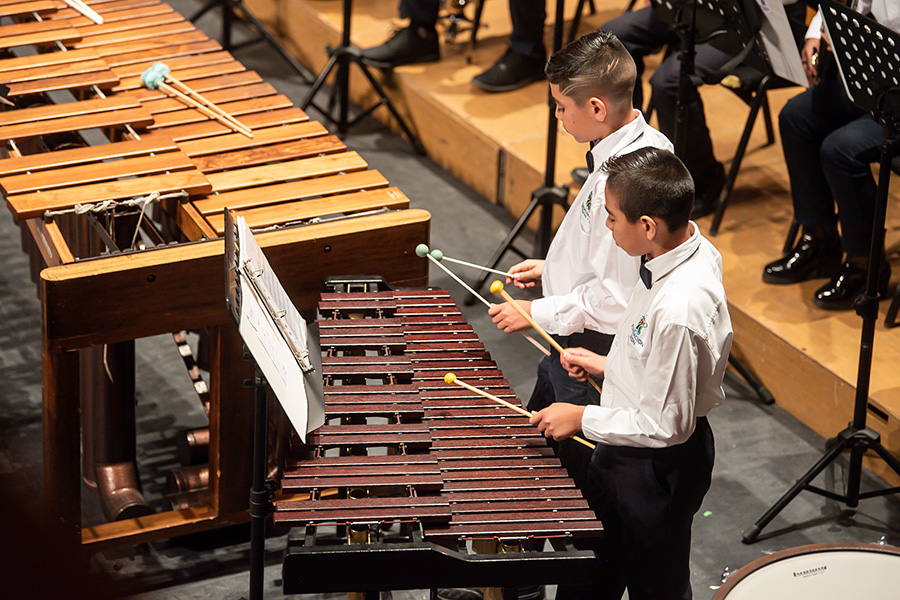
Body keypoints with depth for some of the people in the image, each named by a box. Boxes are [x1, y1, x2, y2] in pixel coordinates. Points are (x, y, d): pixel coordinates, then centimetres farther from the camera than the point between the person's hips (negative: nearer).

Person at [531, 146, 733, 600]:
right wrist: (609, 366, 6)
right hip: (624, 447, 9)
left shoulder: (678, 313, -37)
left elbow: (667, 425, -28)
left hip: (658, 467, -9)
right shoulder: (693, 248, -8)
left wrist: (583, 419, -18)